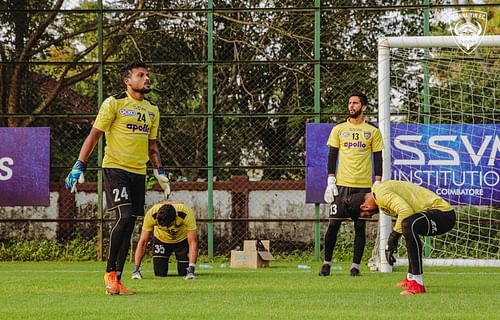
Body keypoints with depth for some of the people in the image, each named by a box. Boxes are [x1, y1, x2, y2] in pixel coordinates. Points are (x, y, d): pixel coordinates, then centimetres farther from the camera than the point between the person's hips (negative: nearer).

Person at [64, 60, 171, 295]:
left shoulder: (152, 110, 15)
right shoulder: (114, 104, -4)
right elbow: (94, 135, -4)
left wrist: (160, 171, 13)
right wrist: (79, 166, -11)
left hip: (138, 172, 6)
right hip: (115, 168, -6)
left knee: (129, 224, 3)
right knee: (124, 217, -19)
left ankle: (117, 280, 7)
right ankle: (110, 273, -6)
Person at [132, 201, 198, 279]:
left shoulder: (186, 214, -39)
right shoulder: (151, 214, -36)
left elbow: (193, 242, -35)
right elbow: (143, 242, -29)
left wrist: (191, 269, -44)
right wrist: (136, 269, -35)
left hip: (182, 239, -1)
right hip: (160, 239, 1)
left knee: (184, 272, -9)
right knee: (159, 273, -9)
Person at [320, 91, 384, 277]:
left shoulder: (373, 131, 7)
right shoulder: (338, 129, 8)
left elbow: (378, 158, 7)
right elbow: (332, 156, 7)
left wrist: (377, 183, -1)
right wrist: (330, 181, -1)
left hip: (364, 185, 0)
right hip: (342, 184, 0)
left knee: (360, 226, 1)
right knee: (334, 224, -2)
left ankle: (355, 266, 5)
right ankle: (327, 263, 6)